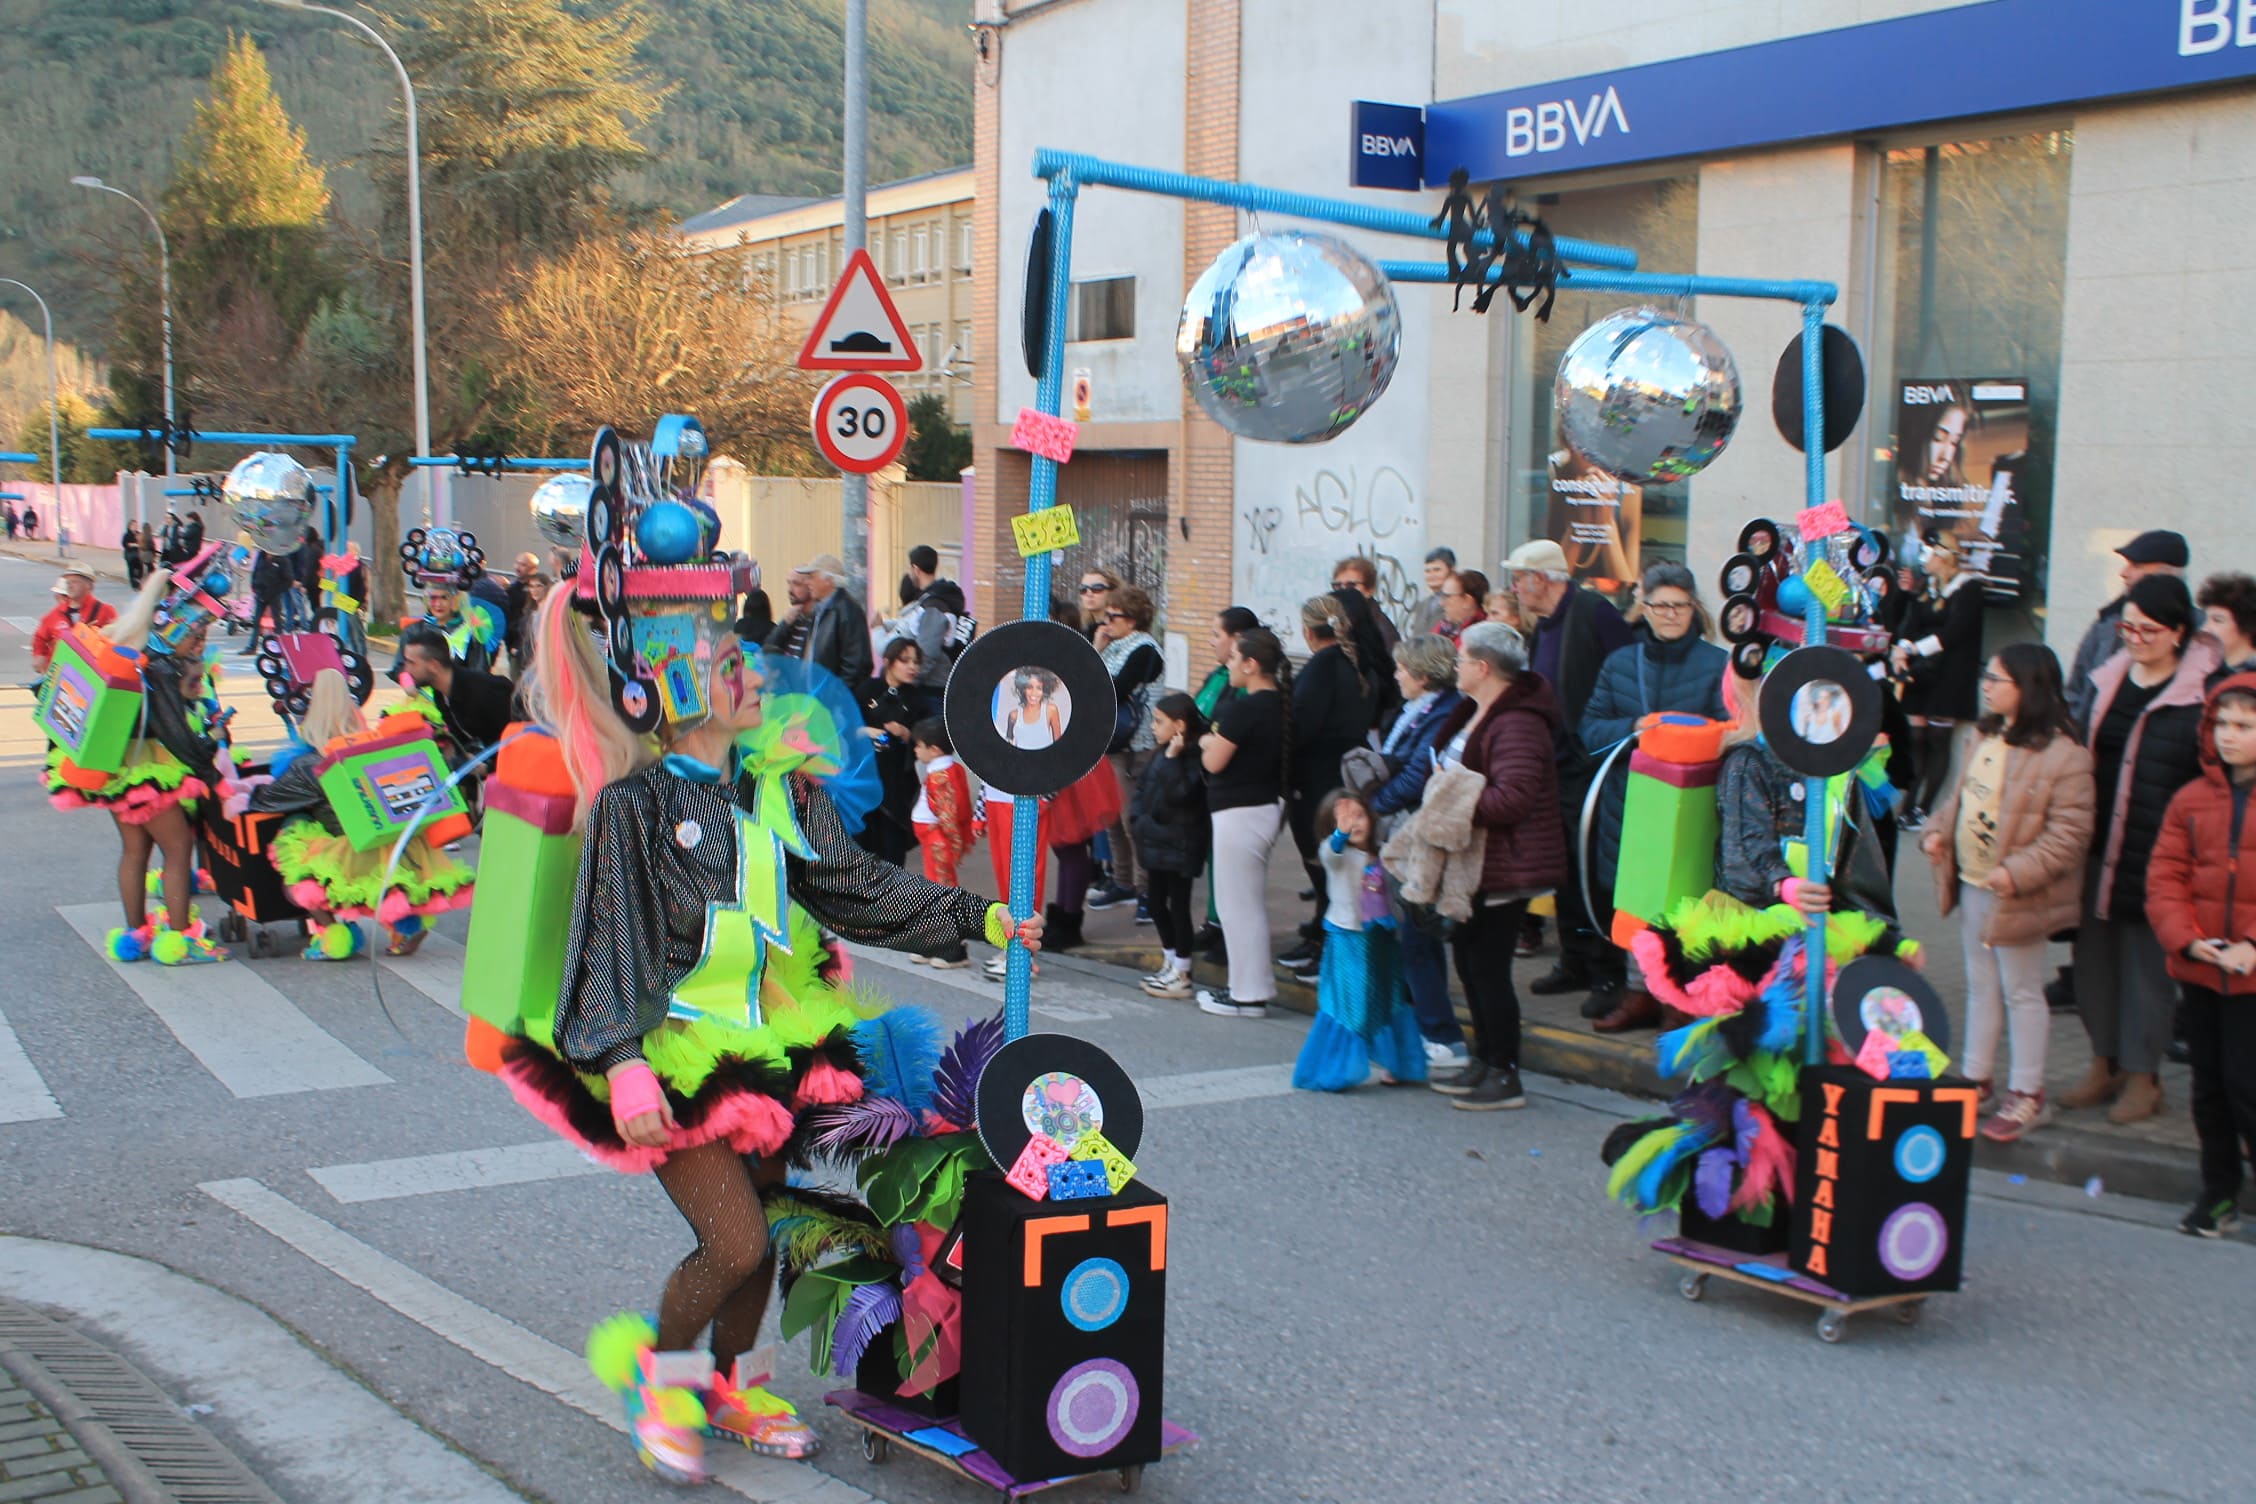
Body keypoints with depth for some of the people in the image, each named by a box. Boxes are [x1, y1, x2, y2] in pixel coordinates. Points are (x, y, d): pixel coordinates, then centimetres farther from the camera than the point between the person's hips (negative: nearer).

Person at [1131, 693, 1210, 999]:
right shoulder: (1159, 753, 10)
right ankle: (1170, 962, 30)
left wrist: (1172, 759, -28)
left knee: (1178, 905, -3)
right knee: (1156, 902, 16)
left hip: (1179, 845, -9)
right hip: (1156, 842, 9)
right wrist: (1138, 816, 0)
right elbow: (1143, 785, 14)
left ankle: (1181, 974, 4)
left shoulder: (1192, 756, -16)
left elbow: (1180, 793, -28)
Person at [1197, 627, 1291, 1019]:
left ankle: (1248, 995, 6)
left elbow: (1213, 762, -17)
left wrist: (1208, 742, 2)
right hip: (1268, 806, 9)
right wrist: (1218, 741, 6)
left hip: (1240, 813, -9)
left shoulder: (1243, 709, -21)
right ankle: (1254, 985, 26)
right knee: (1251, 902, 18)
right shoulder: (1280, 703, 5)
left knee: (1236, 902, 0)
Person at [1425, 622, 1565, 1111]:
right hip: (1476, 864, 11)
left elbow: (1513, 797, -31)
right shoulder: (1475, 713, 13)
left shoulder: (1516, 723, -21)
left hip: (1503, 868, -11)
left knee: (1488, 967, -5)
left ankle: (1505, 1077, 4)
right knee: (1468, 960, 16)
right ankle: (1484, 1061, 28)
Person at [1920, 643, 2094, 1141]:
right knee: (1981, 986, 18)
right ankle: (1975, 1080, 30)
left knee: (2021, 992, 3)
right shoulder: (1987, 739, 7)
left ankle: (2027, 1096, 14)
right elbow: (1961, 797, 19)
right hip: (1972, 885, 8)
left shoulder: (2062, 754, -19)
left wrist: (2018, 872, -27)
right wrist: (1937, 831, 2)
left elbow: (2069, 833, -20)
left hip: (2015, 895, -8)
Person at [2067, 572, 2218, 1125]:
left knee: (2148, 960, 5)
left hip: (2158, 856, -5)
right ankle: (2104, 1064, 25)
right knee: (2093, 954, 10)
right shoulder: (2107, 682, 8)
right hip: (2099, 847, 5)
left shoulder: (2205, 690, -8)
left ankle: (2141, 1075, 18)